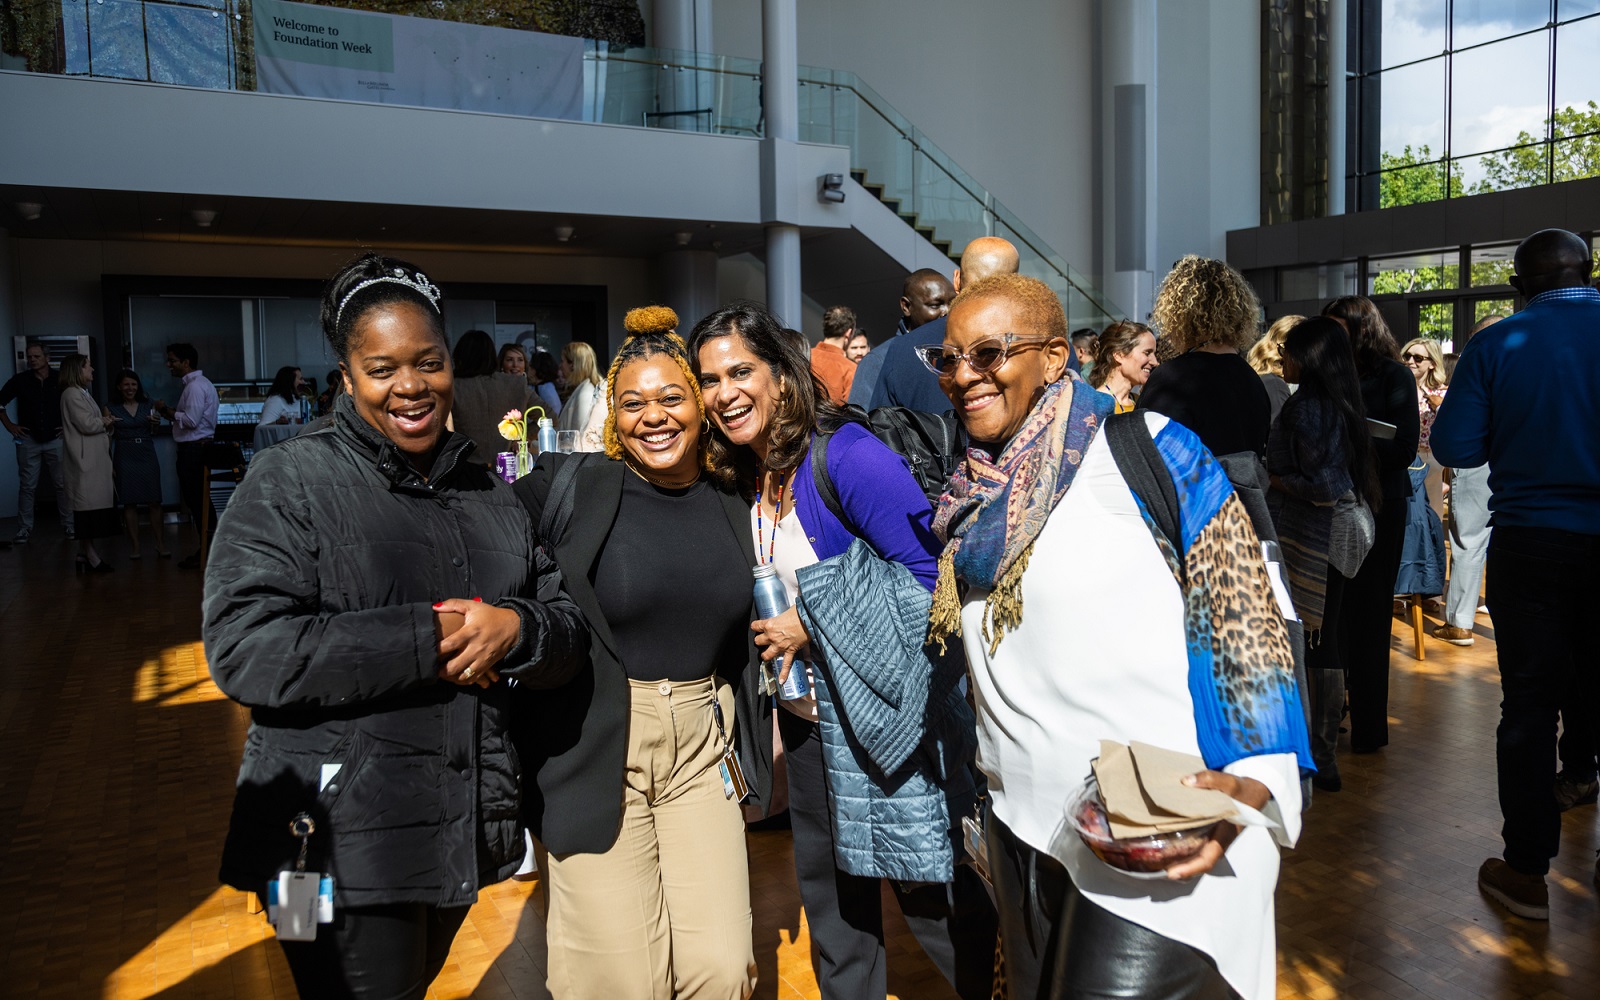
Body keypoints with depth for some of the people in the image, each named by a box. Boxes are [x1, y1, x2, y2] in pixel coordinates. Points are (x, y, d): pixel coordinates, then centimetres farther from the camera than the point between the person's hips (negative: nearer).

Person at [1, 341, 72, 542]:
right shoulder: (19, 380, 0)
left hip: (56, 440, -1)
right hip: (28, 440, 1)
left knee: (63, 483, 1)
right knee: (27, 486, 4)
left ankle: (69, 525, 7)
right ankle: (25, 528, 9)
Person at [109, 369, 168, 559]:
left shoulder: (147, 405, 9)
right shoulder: (113, 409, 4)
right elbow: (109, 437, 6)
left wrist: (156, 424, -2)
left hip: (147, 456, 1)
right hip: (125, 458, -1)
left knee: (154, 501, -2)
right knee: (129, 502, 1)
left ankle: (160, 543, 4)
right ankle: (134, 546, 7)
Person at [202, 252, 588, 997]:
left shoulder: (486, 492, 9)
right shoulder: (290, 480, -7)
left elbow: (569, 634, 7)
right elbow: (244, 650, -18)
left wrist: (516, 628, -16)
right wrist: (424, 641, -20)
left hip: (464, 832, 6)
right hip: (339, 846, -5)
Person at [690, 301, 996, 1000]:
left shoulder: (847, 457, -20)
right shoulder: (747, 478, 4)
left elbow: (928, 575, -24)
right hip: (808, 717, 8)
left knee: (932, 894, 8)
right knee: (831, 896, 21)